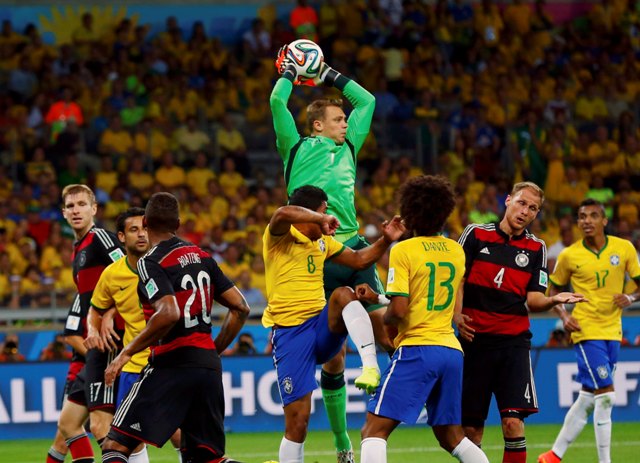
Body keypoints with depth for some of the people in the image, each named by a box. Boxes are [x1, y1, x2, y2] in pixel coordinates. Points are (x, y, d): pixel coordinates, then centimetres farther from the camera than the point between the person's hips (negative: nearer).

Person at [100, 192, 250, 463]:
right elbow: (240, 308, 14)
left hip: (172, 363, -7)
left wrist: (127, 352, -14)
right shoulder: (202, 257, 14)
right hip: (208, 365, 7)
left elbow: (169, 313, -23)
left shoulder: (151, 262, -8)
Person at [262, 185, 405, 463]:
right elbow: (283, 214, -31)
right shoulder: (279, 237, -7)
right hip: (290, 332, -5)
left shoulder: (322, 241, 15)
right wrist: (321, 219, -28)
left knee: (344, 294, -29)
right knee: (297, 419, -8)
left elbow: (359, 260, 23)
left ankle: (371, 366, -36)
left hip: (324, 324, 5)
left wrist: (386, 240, 9)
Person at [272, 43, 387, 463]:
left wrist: (330, 76, 27)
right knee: (332, 356, 0)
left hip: (353, 250, 5)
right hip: (316, 256, -5)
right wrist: (290, 72, 14)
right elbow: (277, 102, -1)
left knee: (385, 329, -11)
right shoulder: (298, 149, 7)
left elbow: (367, 101, 28)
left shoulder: (348, 148, 20)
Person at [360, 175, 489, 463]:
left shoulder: (403, 251, -6)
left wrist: (386, 321, 10)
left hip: (416, 350, -6)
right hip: (451, 350, 6)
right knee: (451, 436, 16)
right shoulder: (456, 251, 13)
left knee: (374, 430, -7)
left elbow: (398, 309, -15)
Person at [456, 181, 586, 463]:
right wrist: (456, 315, -11)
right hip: (474, 339, 0)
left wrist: (554, 300, -18)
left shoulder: (536, 249, 8)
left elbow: (533, 300, 3)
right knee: (471, 427, 3)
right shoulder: (476, 234, 4)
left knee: (513, 422, -14)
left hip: (513, 342, 0)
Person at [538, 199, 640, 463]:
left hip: (612, 332, 4)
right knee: (605, 396, -14)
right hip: (586, 331, -4)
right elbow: (554, 290, 9)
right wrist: (564, 316, -7)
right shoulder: (569, 256, -4)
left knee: (587, 400, 8)